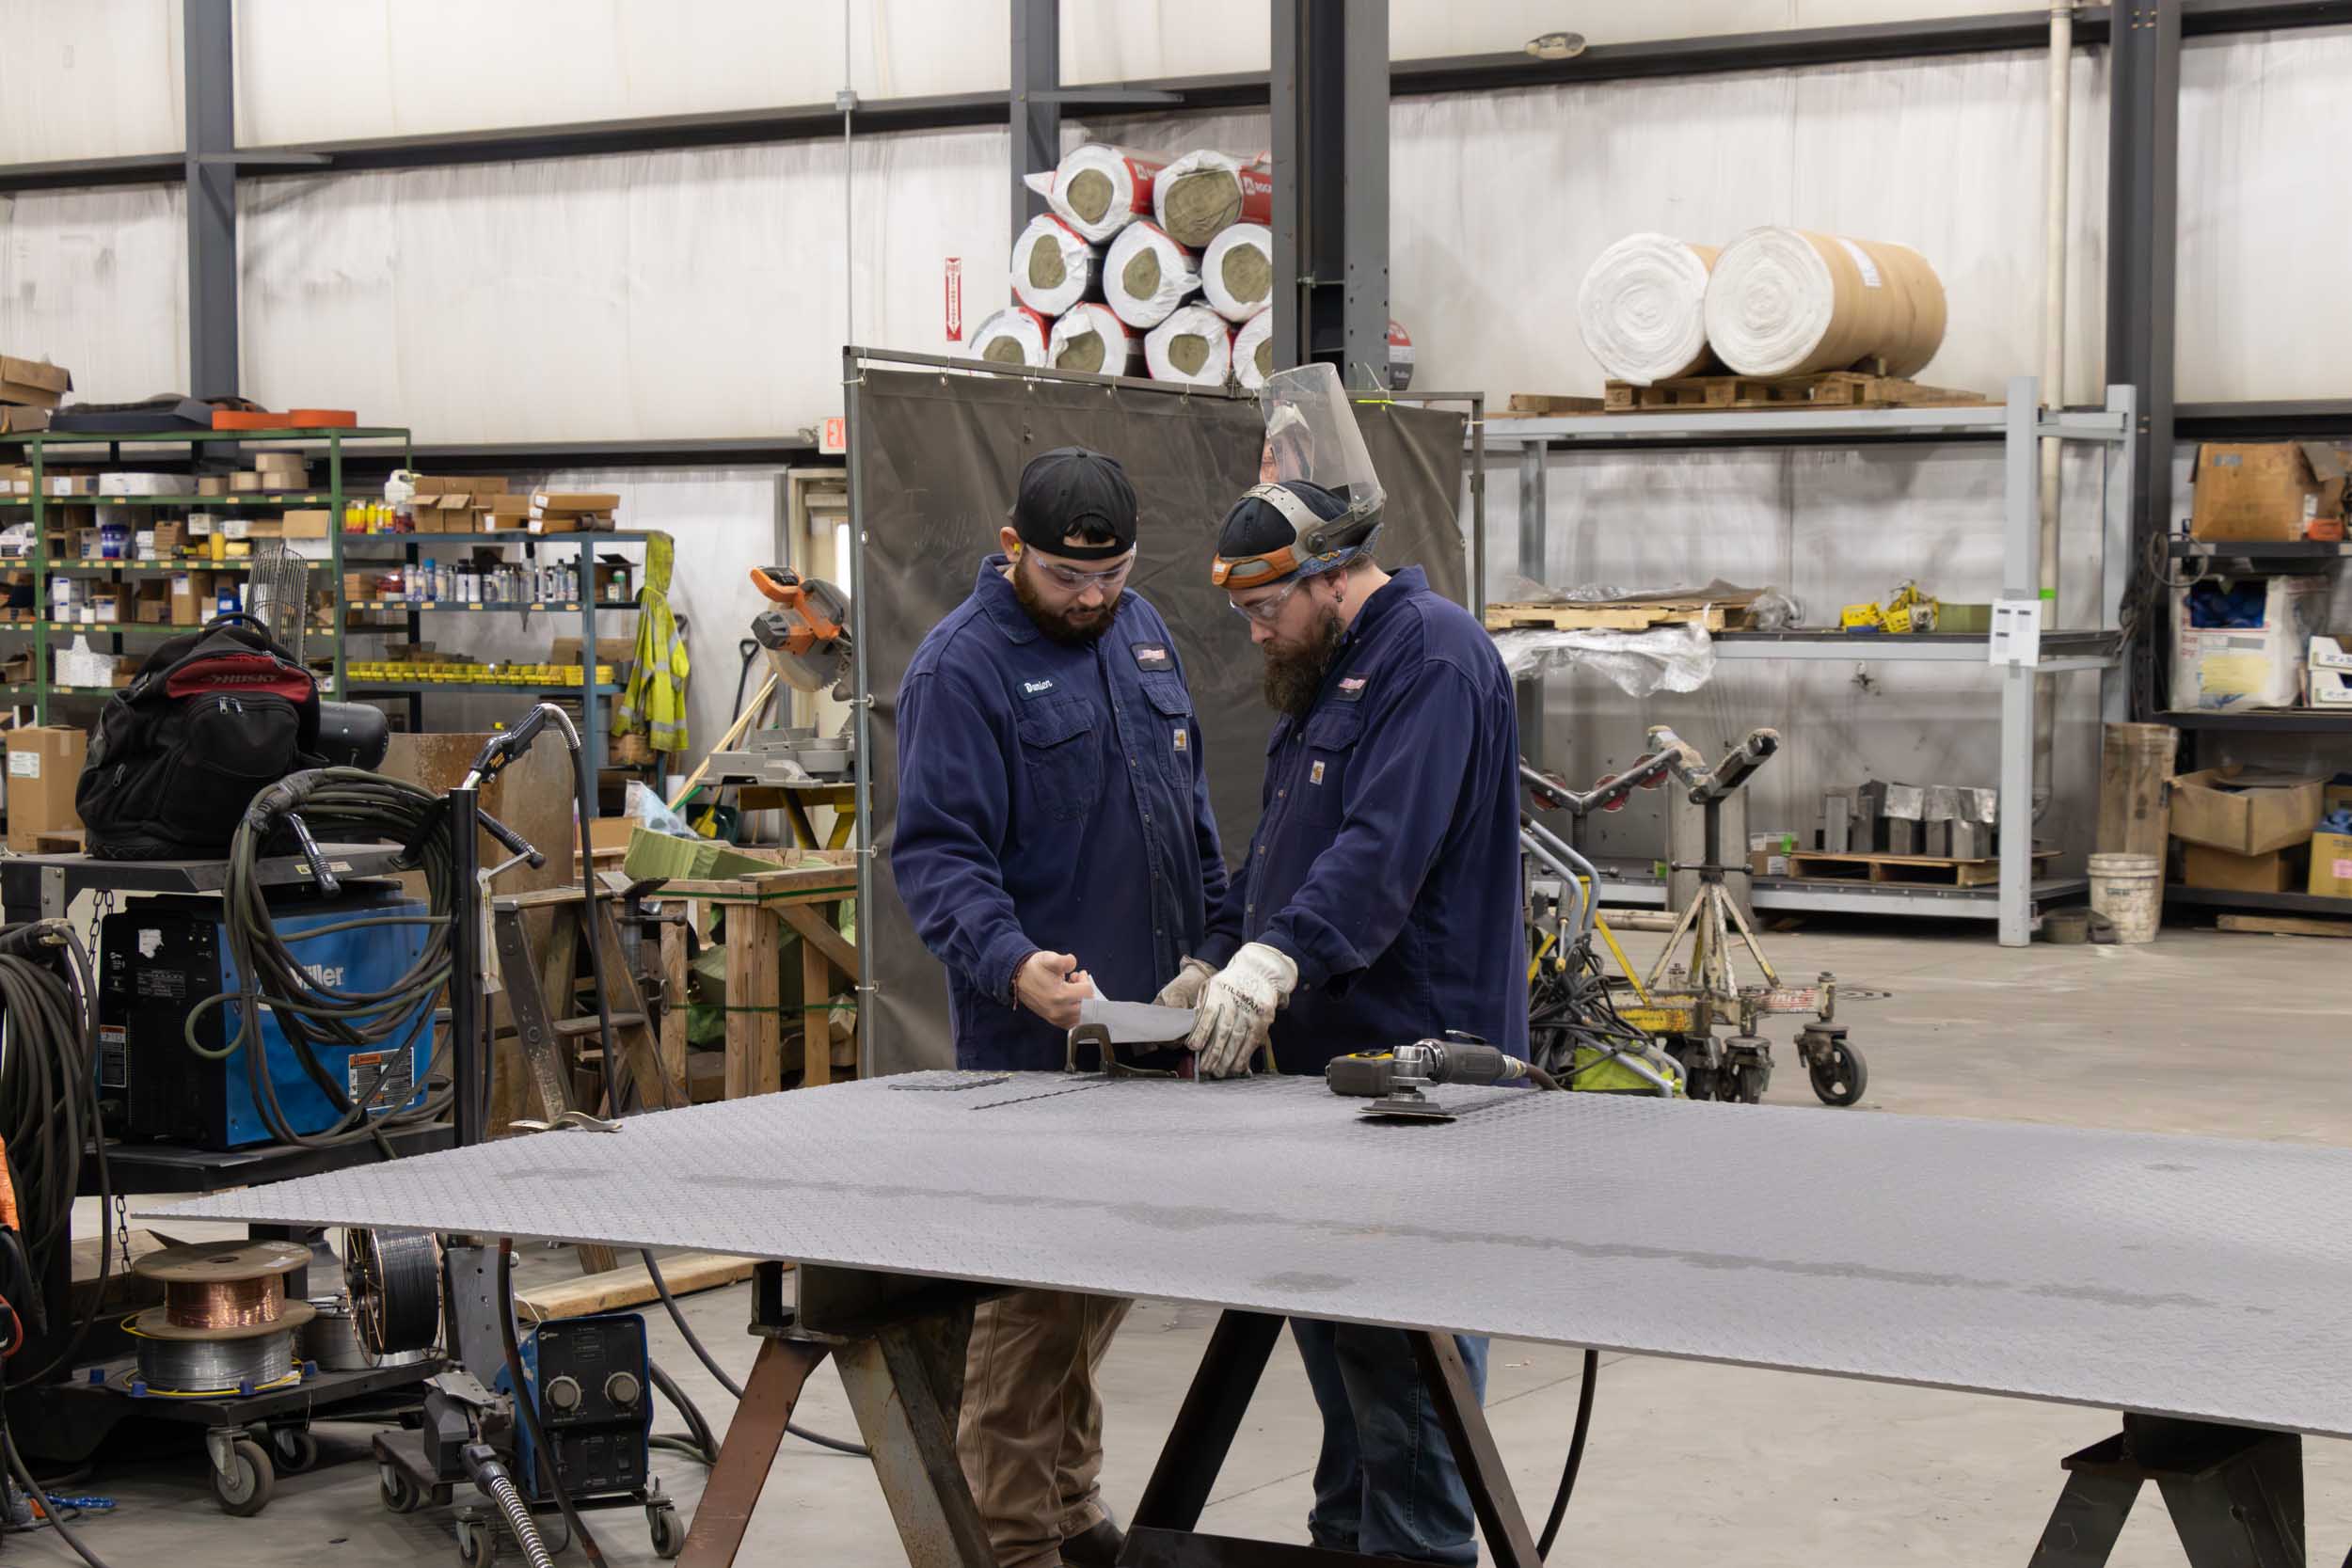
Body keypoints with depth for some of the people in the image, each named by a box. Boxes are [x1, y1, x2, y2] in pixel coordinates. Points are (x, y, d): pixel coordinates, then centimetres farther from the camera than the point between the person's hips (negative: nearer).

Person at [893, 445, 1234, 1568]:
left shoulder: (1141, 632, 12)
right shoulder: (962, 666, -12)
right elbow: (936, 853, -19)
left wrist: (1210, 943, 15)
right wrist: (1014, 963, -34)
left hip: (1149, 1016, 8)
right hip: (1035, 1039, -7)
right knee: (1035, 1297, -5)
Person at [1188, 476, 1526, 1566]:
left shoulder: (1433, 656, -12)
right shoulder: (1318, 675, 20)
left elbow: (1386, 848, -25)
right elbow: (1278, 850, 25)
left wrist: (1278, 955, -36)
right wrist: (1216, 965, 10)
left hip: (1410, 1056, -10)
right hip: (1322, 1052, 10)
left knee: (1403, 1335, -7)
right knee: (1327, 1312, 14)